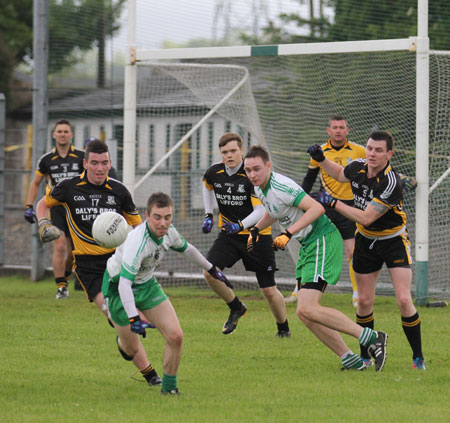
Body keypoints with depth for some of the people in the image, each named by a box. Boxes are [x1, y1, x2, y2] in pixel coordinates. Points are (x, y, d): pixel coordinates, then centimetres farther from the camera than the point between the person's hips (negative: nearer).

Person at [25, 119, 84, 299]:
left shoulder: (81, 157, -1)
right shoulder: (47, 159, 1)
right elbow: (35, 184, 13)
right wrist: (29, 207, 6)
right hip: (55, 208, -1)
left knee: (73, 252, 4)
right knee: (59, 247, -15)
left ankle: (65, 277, 31)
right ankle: (61, 287, -8)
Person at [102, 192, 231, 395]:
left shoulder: (169, 232, -13)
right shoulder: (137, 241, -36)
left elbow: (186, 249, 12)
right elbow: (124, 283, -41)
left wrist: (212, 269, 24)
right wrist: (134, 319, -50)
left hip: (147, 285, 6)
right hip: (118, 289, -6)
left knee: (175, 336, -10)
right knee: (131, 349, 2)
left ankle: (169, 386, 10)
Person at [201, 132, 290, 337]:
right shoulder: (214, 172, -5)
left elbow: (260, 210, -24)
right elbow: (207, 185, 21)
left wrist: (240, 226, -40)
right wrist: (208, 215, 15)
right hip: (228, 235, 4)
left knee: (269, 291, -2)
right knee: (209, 272, -18)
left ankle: (283, 328, 24)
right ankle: (236, 308, 7)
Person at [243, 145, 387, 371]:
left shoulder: (280, 187, -20)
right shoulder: (260, 188, 10)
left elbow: (317, 208, -28)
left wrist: (288, 233, -30)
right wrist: (256, 229, 17)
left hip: (323, 241, -10)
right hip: (308, 245, 10)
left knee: (307, 309, -19)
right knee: (305, 313, 4)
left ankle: (371, 338, -14)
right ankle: (350, 359, 6)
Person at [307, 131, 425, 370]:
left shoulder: (391, 183, -29)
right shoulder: (358, 167, -9)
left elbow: (366, 218, -29)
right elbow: (339, 174, 17)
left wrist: (333, 203, -25)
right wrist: (321, 159, 2)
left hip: (394, 240, -5)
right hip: (366, 241, 5)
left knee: (404, 300, -15)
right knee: (365, 301, 5)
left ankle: (418, 357, -2)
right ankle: (365, 356, 19)